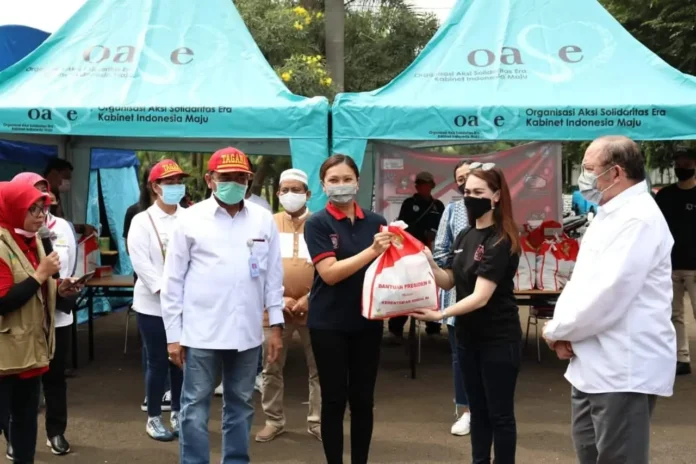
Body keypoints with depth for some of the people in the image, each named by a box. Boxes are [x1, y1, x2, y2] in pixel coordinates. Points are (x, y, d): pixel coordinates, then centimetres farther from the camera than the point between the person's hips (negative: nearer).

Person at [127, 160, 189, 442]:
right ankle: (153, 418, 20)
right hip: (153, 304, -2)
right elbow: (141, 262, -11)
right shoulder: (142, 220, -3)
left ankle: (177, 413, 28)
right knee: (158, 363, 5)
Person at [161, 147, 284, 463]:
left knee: (240, 405, 15)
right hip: (201, 332, -2)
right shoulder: (191, 219, -3)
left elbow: (273, 276, 8)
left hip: (247, 332, 3)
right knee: (195, 407, 5)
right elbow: (173, 280, -1)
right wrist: (173, 334, -2)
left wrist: (276, 326, 5)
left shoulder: (263, 219, 4)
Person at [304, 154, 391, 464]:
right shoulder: (317, 223, -6)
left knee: (363, 399, 11)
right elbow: (329, 273, -16)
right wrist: (372, 251, -25)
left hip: (367, 322, 3)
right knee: (334, 399, 6)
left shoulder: (376, 223, 4)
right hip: (329, 324, -3)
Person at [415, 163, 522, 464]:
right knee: (478, 410, 17)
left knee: (499, 413, 3)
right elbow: (448, 281, 6)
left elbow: (481, 296, -24)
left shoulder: (501, 241, -17)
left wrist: (440, 314, -35)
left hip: (498, 339, -7)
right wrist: (429, 262, -12)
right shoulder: (464, 236, 7)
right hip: (468, 336, 7)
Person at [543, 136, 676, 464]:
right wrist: (565, 330, -1)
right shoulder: (609, 216, 15)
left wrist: (557, 330, -10)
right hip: (596, 364, 10)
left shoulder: (638, 219, -18)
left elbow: (607, 294, -25)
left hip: (624, 369, -10)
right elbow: (581, 281, 16)